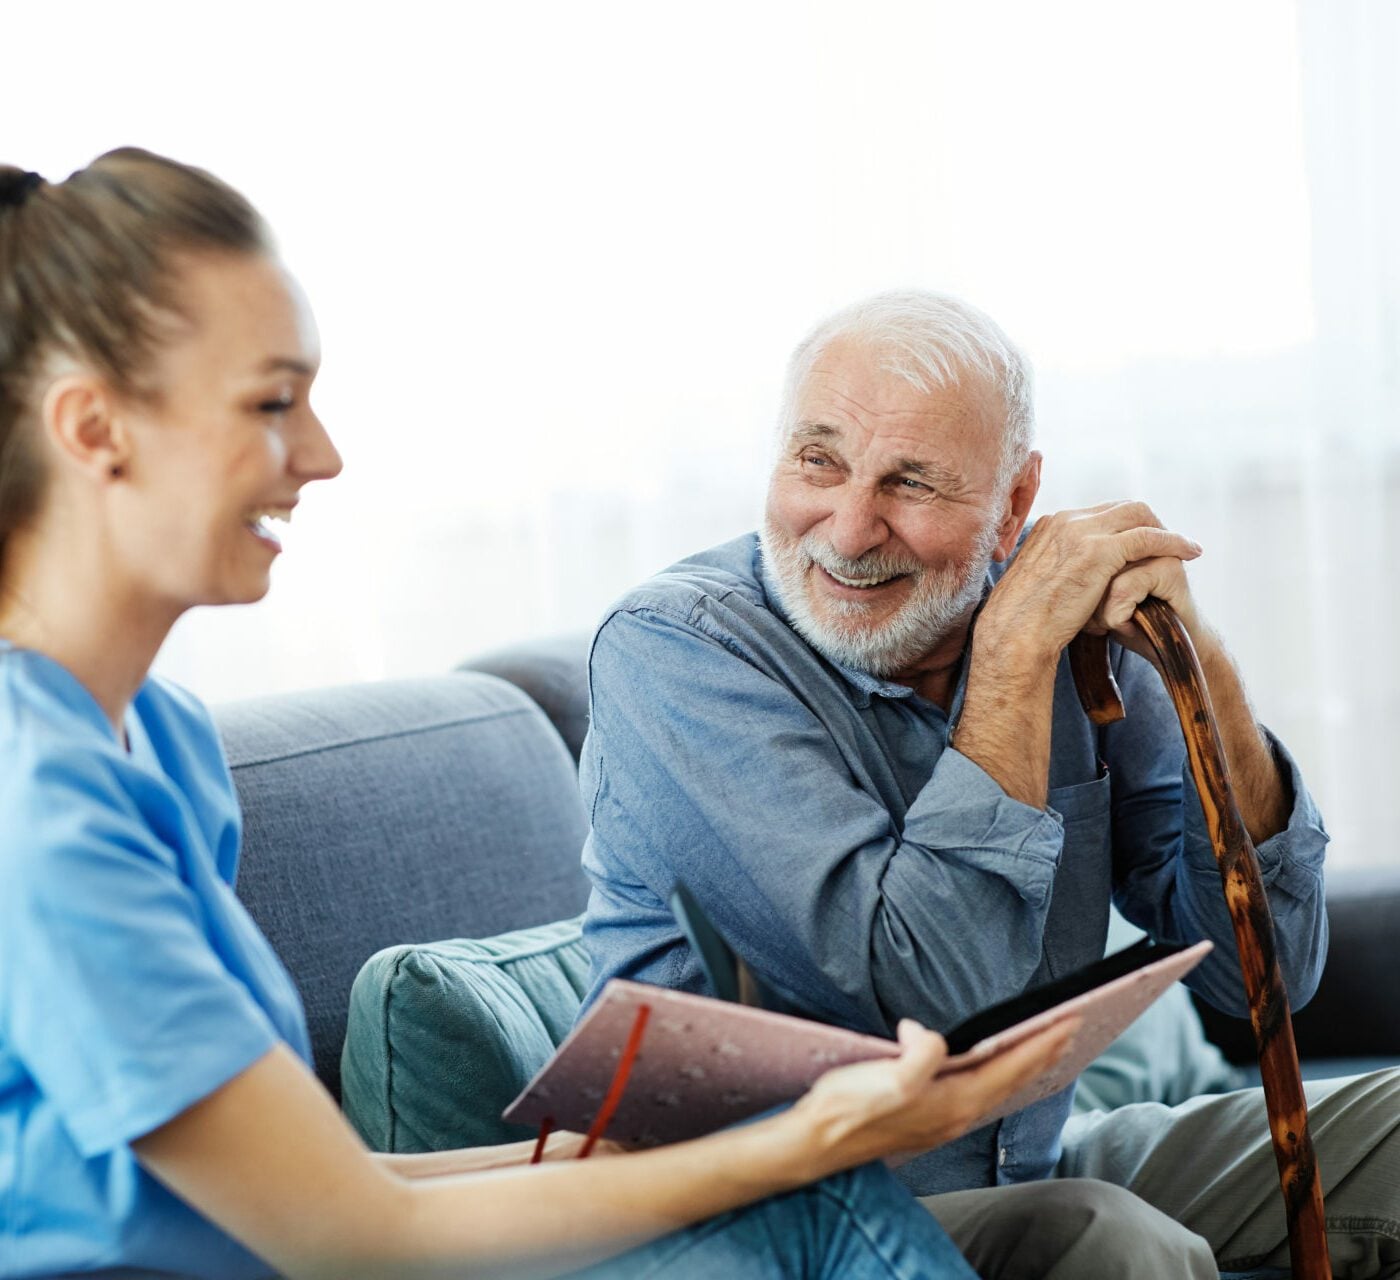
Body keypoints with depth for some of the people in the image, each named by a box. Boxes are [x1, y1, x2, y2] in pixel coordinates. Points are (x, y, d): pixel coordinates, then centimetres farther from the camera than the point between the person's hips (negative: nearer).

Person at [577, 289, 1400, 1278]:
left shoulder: (1071, 631, 0)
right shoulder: (670, 648, -17)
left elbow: (1268, 970, -3)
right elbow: (936, 994, -28)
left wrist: (1197, 661, -15)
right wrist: (1018, 650, -24)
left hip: (1026, 1177, 6)